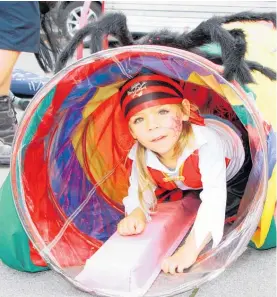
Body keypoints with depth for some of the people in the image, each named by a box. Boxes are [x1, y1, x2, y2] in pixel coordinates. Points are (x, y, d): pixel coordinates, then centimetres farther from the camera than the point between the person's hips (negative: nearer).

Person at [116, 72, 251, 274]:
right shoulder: (139, 156, -33)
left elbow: (214, 199, -57)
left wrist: (189, 251, -63)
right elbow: (140, 190, -19)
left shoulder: (206, 143, -50)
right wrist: (136, 214, -43)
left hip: (233, 172, -3)